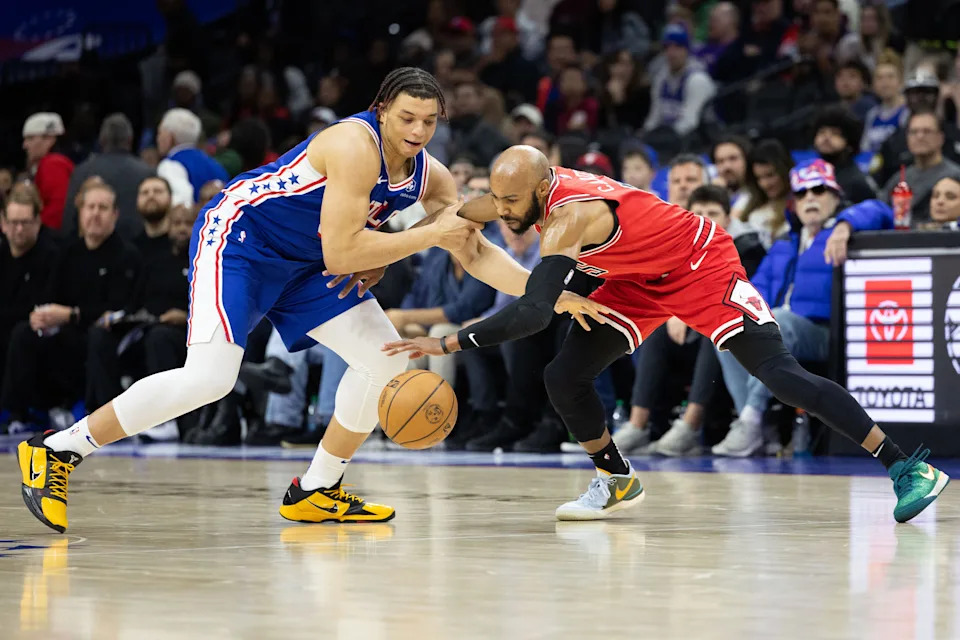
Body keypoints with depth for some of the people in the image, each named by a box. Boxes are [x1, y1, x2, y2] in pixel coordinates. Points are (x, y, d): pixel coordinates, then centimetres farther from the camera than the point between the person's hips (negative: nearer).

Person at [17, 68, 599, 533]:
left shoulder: (430, 177, -3)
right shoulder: (355, 146, -28)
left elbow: (475, 252, 3)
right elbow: (339, 253, -32)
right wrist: (429, 236, -27)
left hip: (300, 261, 9)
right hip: (237, 237, -9)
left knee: (387, 360, 2)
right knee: (210, 378, -24)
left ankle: (316, 493, 14)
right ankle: (57, 451, -14)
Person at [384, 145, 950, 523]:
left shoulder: (570, 215, -38)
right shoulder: (533, 189, -13)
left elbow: (535, 312, -48)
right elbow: (460, 214, 5)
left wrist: (448, 344, -48)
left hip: (703, 268, -8)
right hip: (639, 282, 8)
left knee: (782, 376, -15)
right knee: (564, 377, -5)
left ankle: (908, 469, -9)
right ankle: (617, 482, 17)